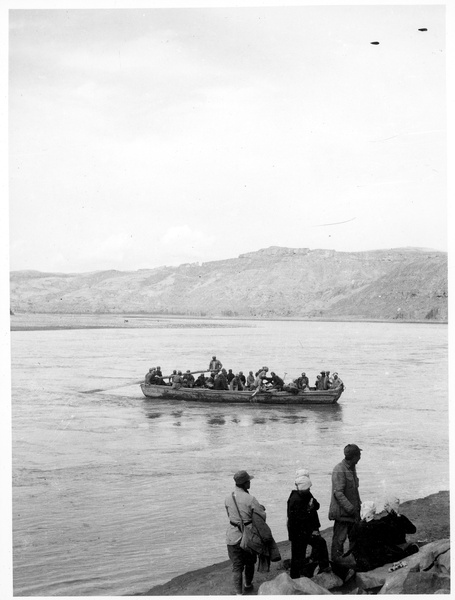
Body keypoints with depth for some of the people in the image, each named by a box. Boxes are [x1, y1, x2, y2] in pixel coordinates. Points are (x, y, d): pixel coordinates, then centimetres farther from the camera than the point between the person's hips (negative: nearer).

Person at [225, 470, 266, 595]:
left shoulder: (228, 498, -4)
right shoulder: (250, 499, -18)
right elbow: (263, 515, -13)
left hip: (233, 537, 2)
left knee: (237, 566, 8)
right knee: (250, 562, 22)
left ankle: (239, 593, 5)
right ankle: (248, 585, 41)